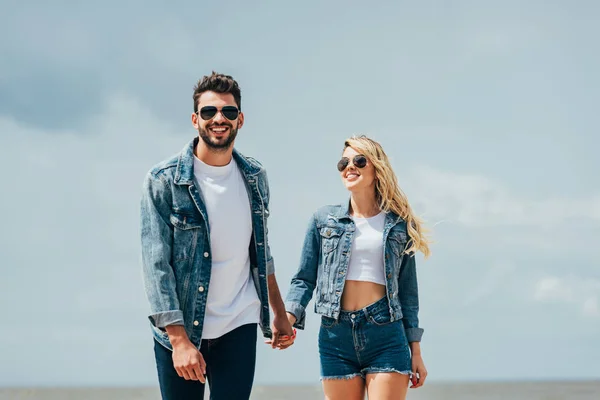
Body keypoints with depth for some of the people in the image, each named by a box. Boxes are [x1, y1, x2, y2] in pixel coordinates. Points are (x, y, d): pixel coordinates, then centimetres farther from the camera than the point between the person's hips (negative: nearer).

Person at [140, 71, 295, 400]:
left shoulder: (255, 178, 6)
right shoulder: (163, 181, -8)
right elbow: (156, 265, -13)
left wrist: (279, 313, 18)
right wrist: (179, 339, -19)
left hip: (238, 327, 3)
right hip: (179, 328, -2)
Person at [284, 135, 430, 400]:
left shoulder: (400, 225, 8)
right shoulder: (324, 220, 9)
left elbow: (408, 291, 11)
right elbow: (305, 279, 7)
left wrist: (415, 350, 8)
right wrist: (288, 316, -12)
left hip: (386, 336, -1)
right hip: (336, 336, 1)